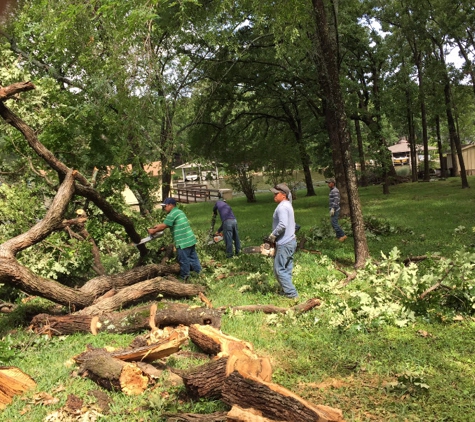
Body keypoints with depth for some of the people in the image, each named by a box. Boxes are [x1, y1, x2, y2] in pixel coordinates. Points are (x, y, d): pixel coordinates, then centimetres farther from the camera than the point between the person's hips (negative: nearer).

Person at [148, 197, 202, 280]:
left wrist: (153, 231, 5)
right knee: (193, 257, 16)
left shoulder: (172, 214, -12)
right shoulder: (179, 211, 17)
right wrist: (157, 226, 17)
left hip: (183, 241, -9)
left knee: (184, 261, 4)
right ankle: (198, 273, 22)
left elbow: (163, 226, -8)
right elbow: (167, 224, 22)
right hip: (190, 239, 9)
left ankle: (184, 277, 14)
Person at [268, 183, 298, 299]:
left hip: (284, 244, -10)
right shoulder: (288, 205, 16)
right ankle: (287, 291, 20)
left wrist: (272, 235, -15)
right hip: (290, 241, 10)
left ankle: (291, 294, -3)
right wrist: (276, 235, 17)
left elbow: (282, 225, -29)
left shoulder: (282, 207, -18)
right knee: (286, 269, 14)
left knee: (279, 270, -5)